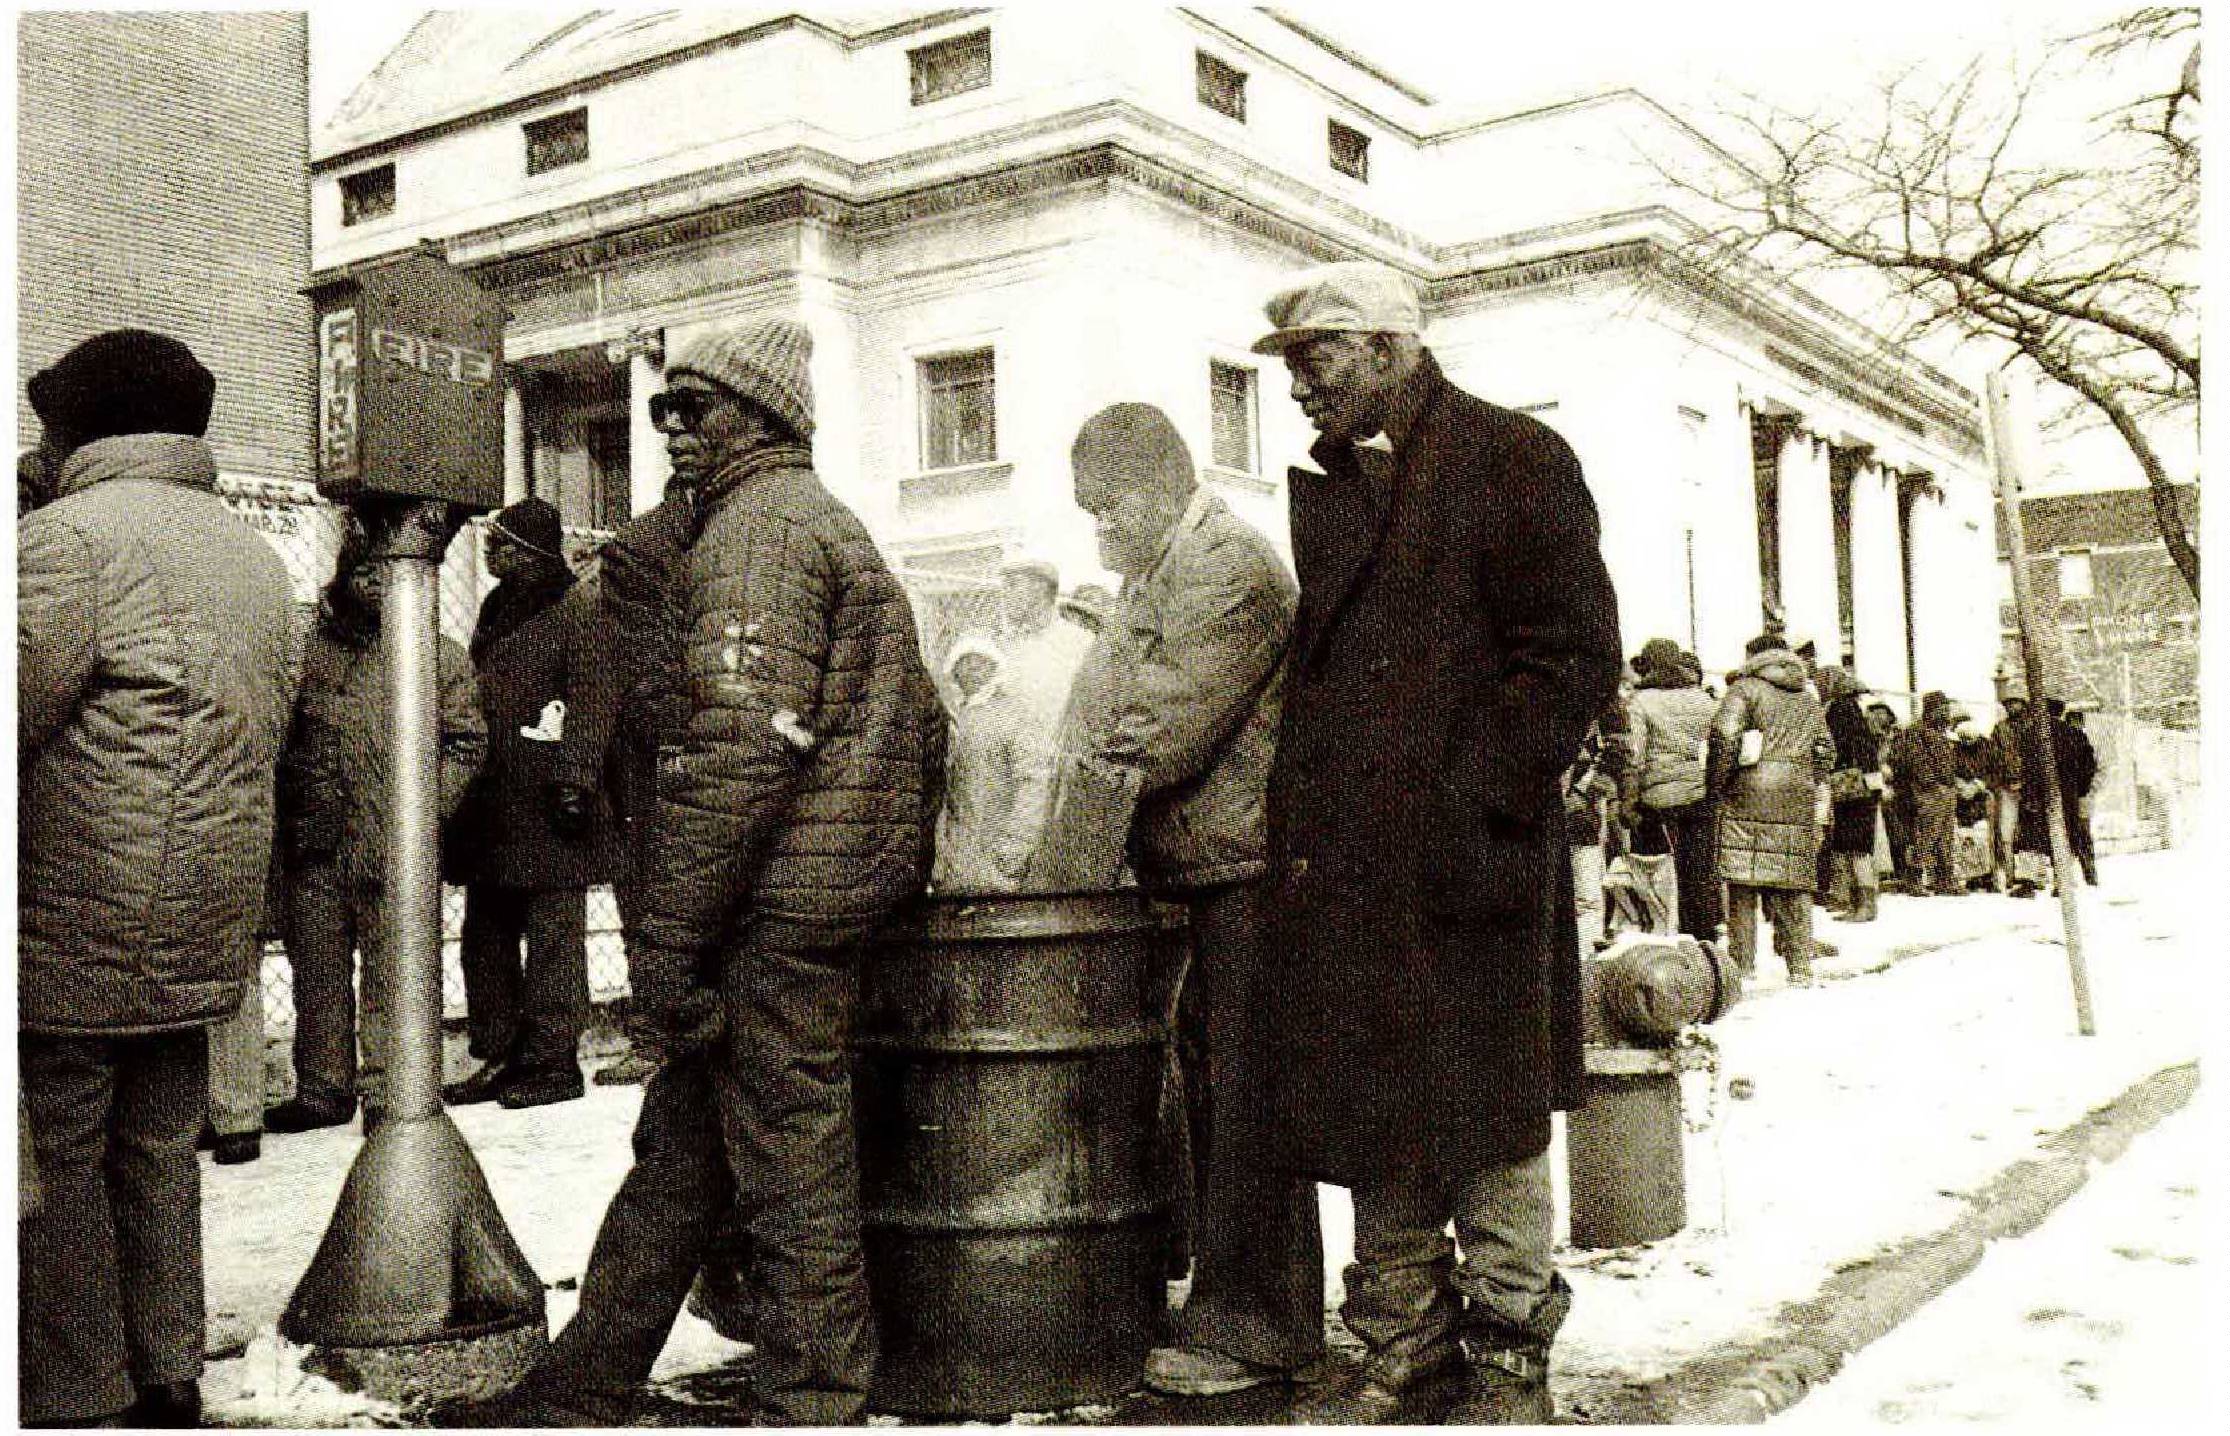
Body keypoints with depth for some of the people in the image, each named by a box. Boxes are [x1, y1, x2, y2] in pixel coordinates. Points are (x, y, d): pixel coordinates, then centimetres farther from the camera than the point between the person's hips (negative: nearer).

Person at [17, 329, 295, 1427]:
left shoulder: (64, 540, -13)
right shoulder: (254, 555, 12)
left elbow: (15, 698, -19)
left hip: (70, 929, -7)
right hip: (204, 934, 8)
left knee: (51, 1165, 4)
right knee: (161, 1153, 17)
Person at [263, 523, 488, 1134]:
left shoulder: (441, 655, 5)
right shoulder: (312, 647, 11)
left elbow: (466, 742, 5)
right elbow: (281, 738, 17)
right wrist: (290, 809, 5)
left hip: (396, 849, -3)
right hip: (315, 843, 3)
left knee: (391, 972, -1)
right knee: (317, 968, 9)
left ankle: (385, 1091, 7)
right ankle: (323, 1088, 21)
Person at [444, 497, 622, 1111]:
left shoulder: (575, 609, -7)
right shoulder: (497, 607, 19)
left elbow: (594, 699, -14)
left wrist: (575, 774, -22)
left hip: (547, 807, -9)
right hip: (492, 804, 9)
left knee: (553, 934, -2)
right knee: (486, 935, 13)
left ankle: (554, 1061, 5)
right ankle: (500, 1056, 22)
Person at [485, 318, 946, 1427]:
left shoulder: (758, 525, -10)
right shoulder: (838, 529, 22)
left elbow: (742, 743, -22)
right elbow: (920, 725, 23)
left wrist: (667, 935, -20)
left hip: (772, 916, -11)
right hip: (836, 889, 11)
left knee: (790, 1168, -1)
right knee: (680, 1146, 17)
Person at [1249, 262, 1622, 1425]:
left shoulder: (1510, 458, -2)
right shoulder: (1326, 488, 18)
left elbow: (1574, 652, -8)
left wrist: (1470, 800, -14)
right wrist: (1300, 828, 9)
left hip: (1467, 856, -6)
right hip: (1345, 869, 7)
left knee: (1487, 1119, 4)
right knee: (1372, 1120, 11)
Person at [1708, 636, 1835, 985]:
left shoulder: (1745, 688, 1)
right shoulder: (1809, 700, 18)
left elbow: (1723, 734, -12)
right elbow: (1826, 750, 18)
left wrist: (1716, 784, -4)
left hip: (1748, 798, -5)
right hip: (1797, 803, 5)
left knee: (1742, 888, -3)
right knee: (1793, 889, 9)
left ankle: (1742, 968, -4)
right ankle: (1800, 968, 12)